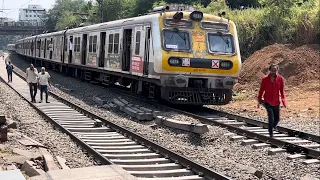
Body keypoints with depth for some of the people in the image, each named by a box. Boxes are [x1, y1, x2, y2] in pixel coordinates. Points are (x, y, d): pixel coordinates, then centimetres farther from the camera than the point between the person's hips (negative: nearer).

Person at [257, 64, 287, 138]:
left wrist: (284, 101, -3)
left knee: (277, 118, 11)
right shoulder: (265, 79, -6)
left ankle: (272, 128, 39)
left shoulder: (280, 79, -2)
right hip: (268, 102, -3)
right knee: (271, 118, -11)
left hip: (276, 102, 3)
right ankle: (271, 134, 0)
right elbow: (261, 90, 2)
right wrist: (259, 101, 3)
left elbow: (282, 91, 4)